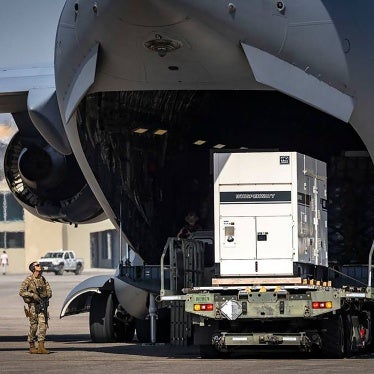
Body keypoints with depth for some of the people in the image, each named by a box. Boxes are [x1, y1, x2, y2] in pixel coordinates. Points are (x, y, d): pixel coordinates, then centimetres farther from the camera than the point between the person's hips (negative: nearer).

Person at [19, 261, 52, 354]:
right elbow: (21, 292, -11)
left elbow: (49, 291, 12)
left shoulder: (43, 279, 11)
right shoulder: (28, 280, -4)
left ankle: (41, 347, -5)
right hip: (33, 305, -4)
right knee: (34, 326, -3)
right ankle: (32, 347, 9)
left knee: (43, 325, -5)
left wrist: (47, 296, -9)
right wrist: (33, 295, -21)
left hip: (42, 305, 4)